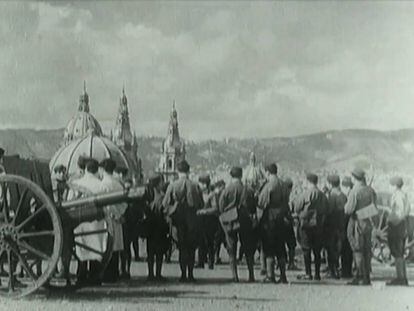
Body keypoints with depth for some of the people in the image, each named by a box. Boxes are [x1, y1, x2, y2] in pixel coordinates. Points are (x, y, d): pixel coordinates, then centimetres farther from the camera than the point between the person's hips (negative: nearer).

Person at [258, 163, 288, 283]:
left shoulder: (269, 185, -14)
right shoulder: (282, 184, 6)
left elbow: (261, 203, -12)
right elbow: (285, 202, 11)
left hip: (269, 218, -6)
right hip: (280, 218, 6)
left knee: (269, 248, 0)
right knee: (280, 248, 11)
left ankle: (270, 275, -2)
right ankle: (283, 276, 12)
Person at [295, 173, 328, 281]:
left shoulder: (307, 194, -12)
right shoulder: (323, 195, 3)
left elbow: (297, 209, -6)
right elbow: (325, 210, 8)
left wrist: (302, 213, 14)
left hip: (306, 224, -5)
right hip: (319, 225, 5)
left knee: (306, 250, 1)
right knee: (317, 250, 10)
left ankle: (308, 274, -1)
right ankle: (317, 274, 12)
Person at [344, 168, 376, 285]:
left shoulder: (354, 192, -16)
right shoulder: (371, 190, 5)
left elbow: (348, 210, -18)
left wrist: (346, 205, 2)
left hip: (357, 222, -7)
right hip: (368, 222, 7)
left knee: (358, 251, -2)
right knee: (366, 250, 11)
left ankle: (362, 277, -2)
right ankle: (367, 277, 15)